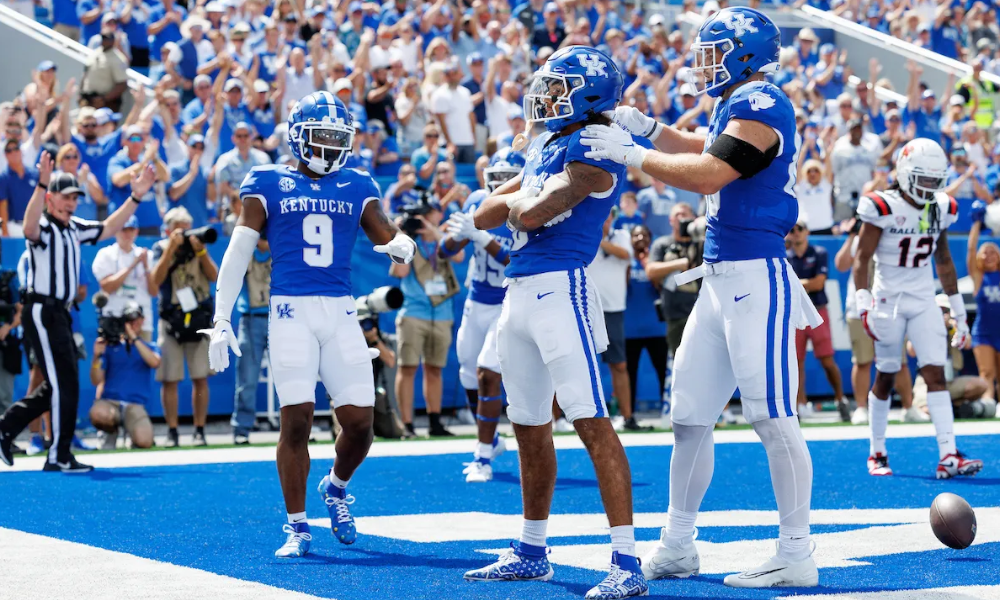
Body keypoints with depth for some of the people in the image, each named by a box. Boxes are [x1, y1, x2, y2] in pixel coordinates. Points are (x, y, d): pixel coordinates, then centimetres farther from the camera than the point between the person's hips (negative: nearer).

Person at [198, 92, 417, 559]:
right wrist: (221, 320, -6)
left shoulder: (355, 187, 14)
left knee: (360, 421, 0)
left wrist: (401, 245, -16)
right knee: (297, 420, -7)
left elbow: (389, 235, 10)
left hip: (341, 313, 3)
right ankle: (296, 527, 6)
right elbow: (238, 252, 0)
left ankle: (336, 488, 32)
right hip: (291, 311, -3)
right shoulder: (268, 184, 5)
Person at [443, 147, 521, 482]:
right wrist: (457, 236, -21)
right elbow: (445, 251, 2)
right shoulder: (477, 203, -2)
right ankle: (491, 441, 38)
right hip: (476, 303, 6)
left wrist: (481, 237, -36)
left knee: (487, 375, -15)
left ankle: (483, 457, -5)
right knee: (469, 377, 15)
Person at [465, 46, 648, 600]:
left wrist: (518, 203, 4)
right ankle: (530, 553, 29)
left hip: (561, 288, -10)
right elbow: (486, 215, 20)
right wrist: (519, 199, 0)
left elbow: (533, 214, -18)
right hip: (519, 291, 10)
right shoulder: (544, 147, 19)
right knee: (529, 428, 17)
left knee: (592, 423, -14)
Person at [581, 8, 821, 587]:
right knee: (690, 417, 13)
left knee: (774, 419, -7)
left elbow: (708, 174, -21)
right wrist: (648, 128, 25)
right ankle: (677, 546, 22)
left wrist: (632, 153, -12)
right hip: (722, 280, 10)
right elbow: (708, 151, 37)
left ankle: (797, 557, -2)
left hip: (757, 278, -10)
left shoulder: (759, 105, -13)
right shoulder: (740, 105, 17)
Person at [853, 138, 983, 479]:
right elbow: (862, 260, -12)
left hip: (924, 302, 4)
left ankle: (948, 456, -15)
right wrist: (863, 305, -24)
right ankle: (877, 454, 19)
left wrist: (958, 311, 17)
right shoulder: (884, 208, -12)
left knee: (936, 374, -7)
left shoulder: (941, 210, 5)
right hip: (888, 301, -4)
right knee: (885, 377, 6)